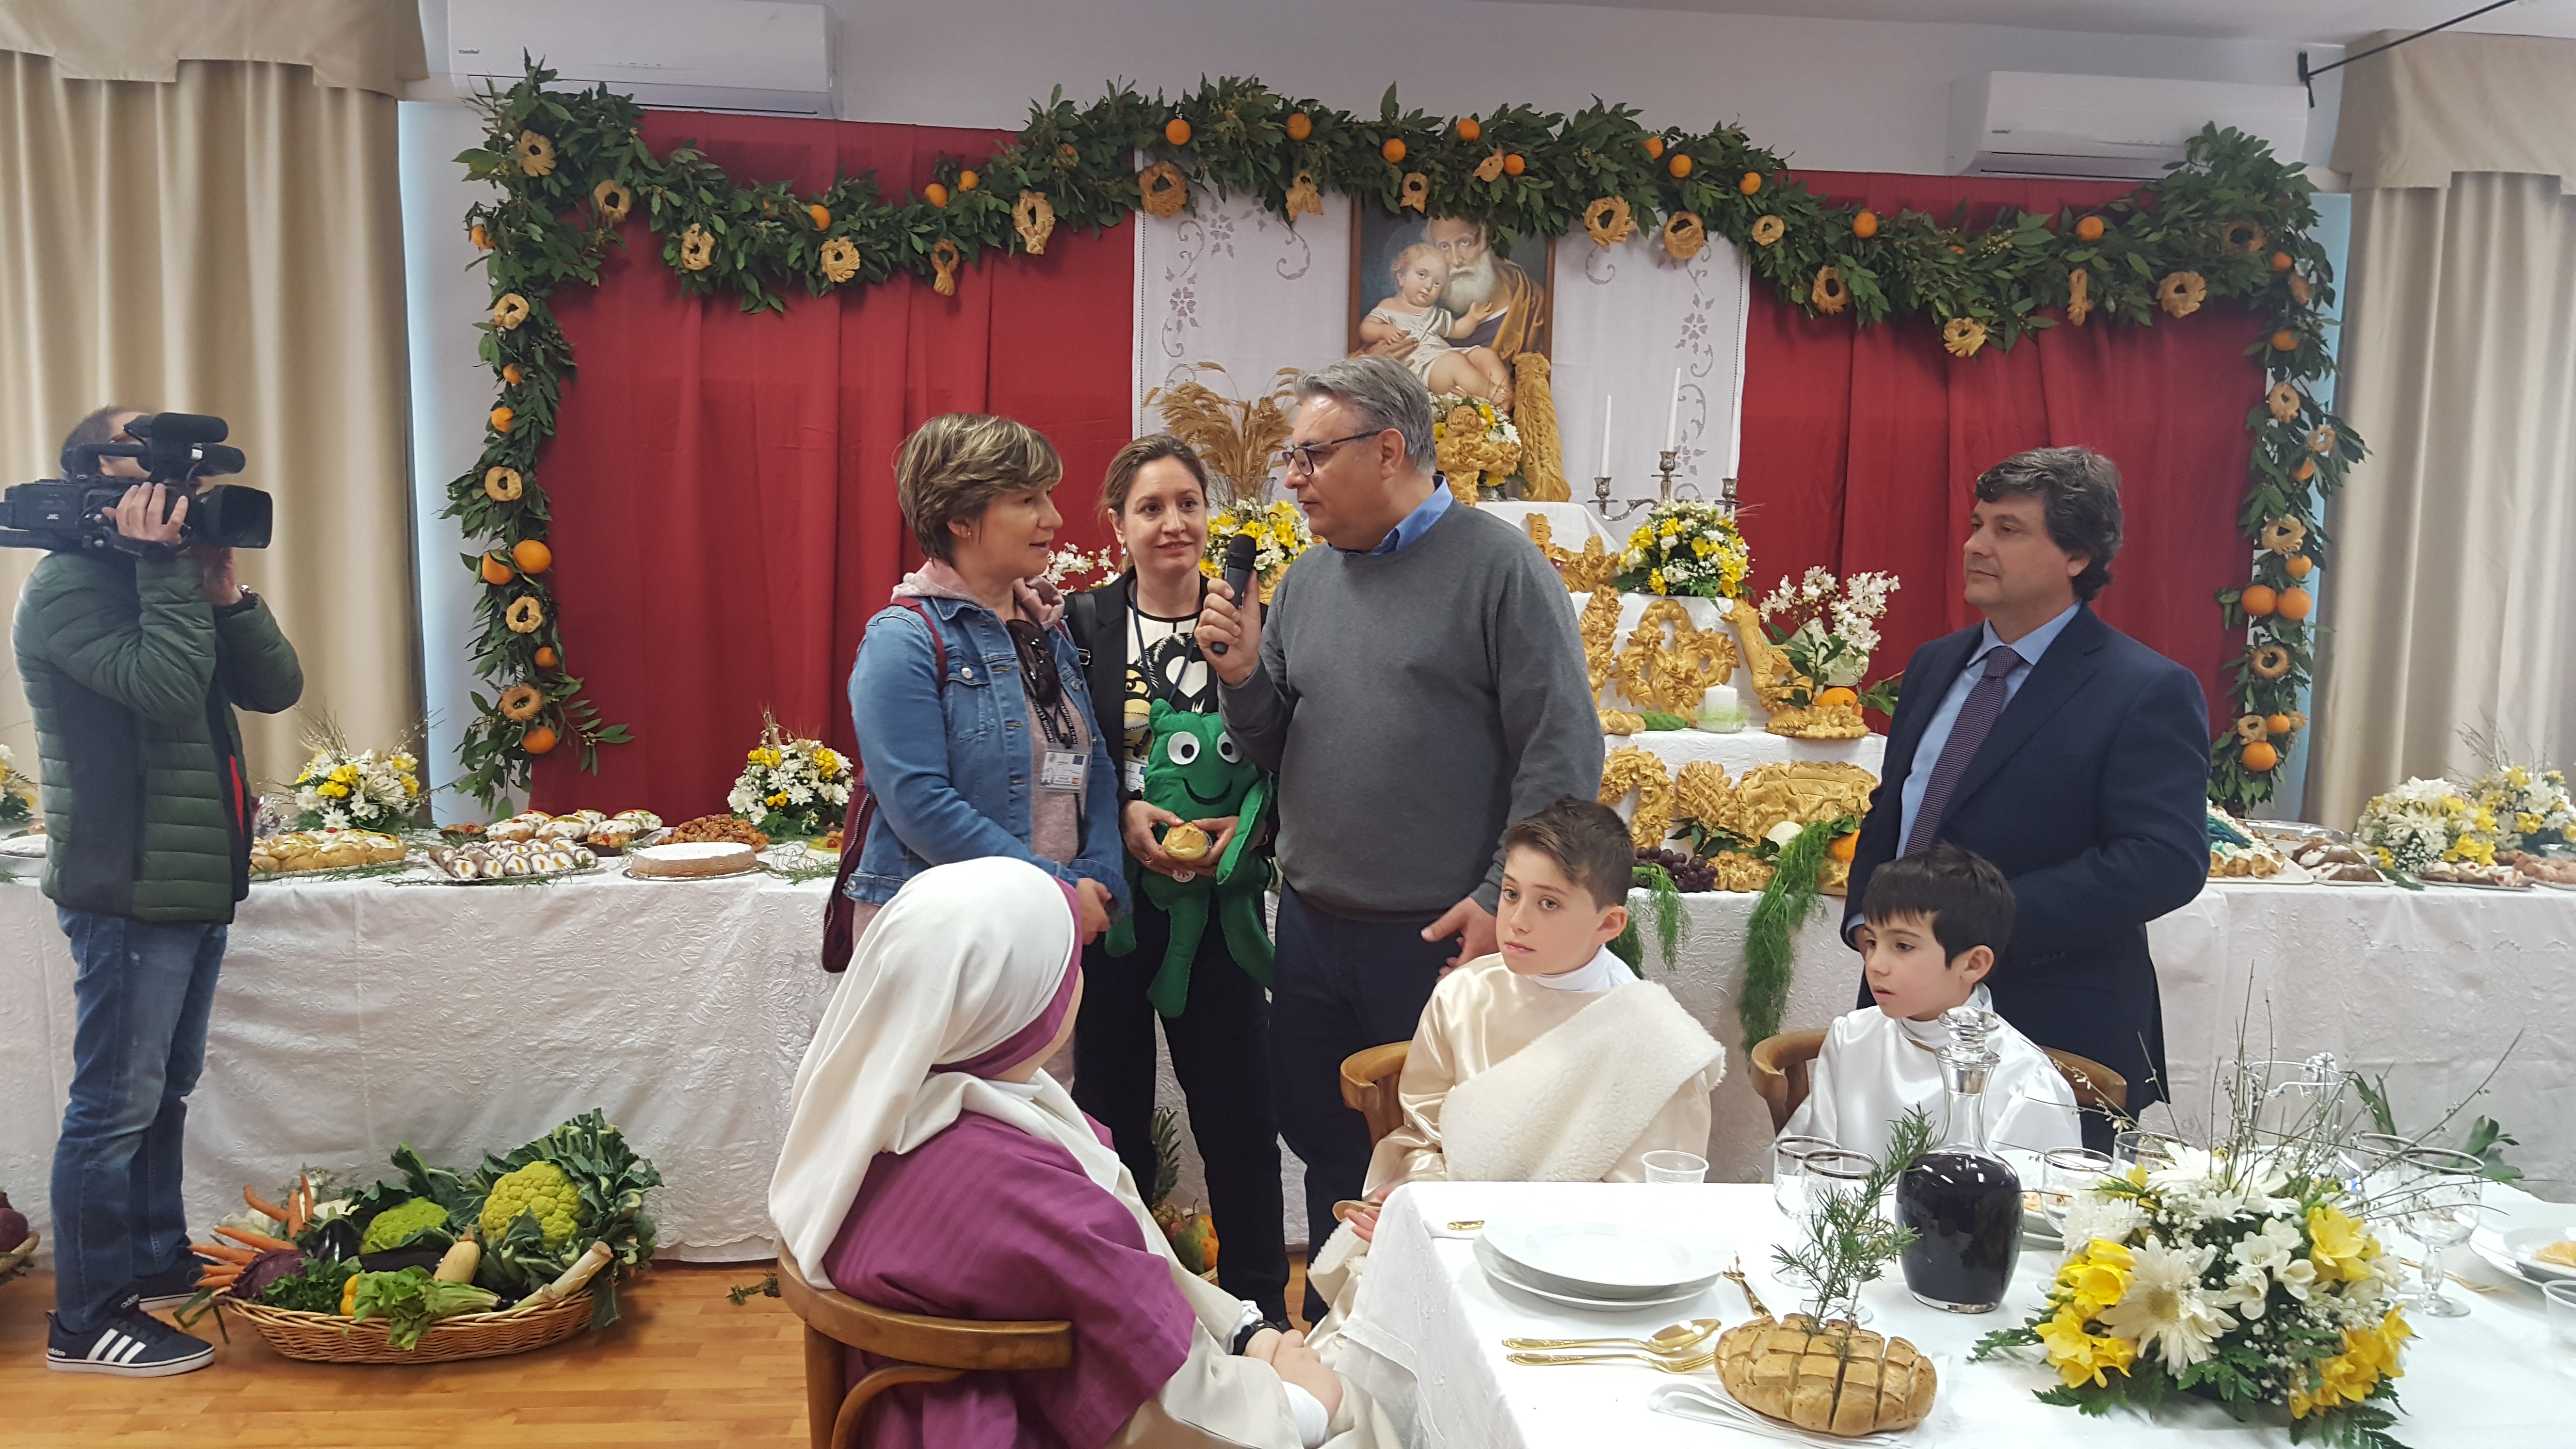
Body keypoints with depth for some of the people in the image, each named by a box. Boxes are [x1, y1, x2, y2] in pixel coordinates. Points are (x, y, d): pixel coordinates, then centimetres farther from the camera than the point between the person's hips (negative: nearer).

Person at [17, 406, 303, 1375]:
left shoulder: (164, 582, 17)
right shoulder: (67, 588, -10)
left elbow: (276, 688, 8)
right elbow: (167, 688, -25)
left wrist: (222, 588, -4)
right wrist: (165, 567, -18)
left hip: (196, 886, 9)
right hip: (129, 889, -9)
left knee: (165, 1092, 18)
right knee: (115, 1105, -4)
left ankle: (157, 1263, 31)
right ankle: (86, 1320, 5)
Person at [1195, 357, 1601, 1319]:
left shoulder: (1497, 565, -8)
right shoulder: (1307, 579, 11)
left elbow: (1564, 753, -11)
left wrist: (1503, 900, -15)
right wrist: (1242, 678, -3)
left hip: (1442, 940, -6)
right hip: (1313, 930, 6)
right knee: (1325, 1148, 17)